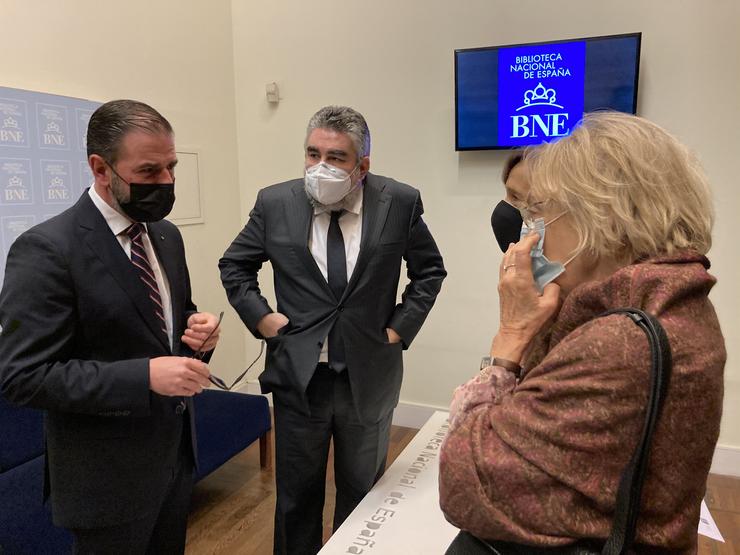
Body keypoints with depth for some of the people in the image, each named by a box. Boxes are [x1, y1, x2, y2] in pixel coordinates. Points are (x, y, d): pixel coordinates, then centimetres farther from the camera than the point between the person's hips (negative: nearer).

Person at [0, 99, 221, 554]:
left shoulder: (166, 236, 4)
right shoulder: (47, 249, -19)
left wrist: (195, 328, -8)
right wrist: (144, 376, -29)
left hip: (176, 450, 7)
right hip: (109, 475, -7)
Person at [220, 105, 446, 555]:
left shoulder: (400, 202, -7)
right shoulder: (275, 203, -5)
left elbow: (431, 270, 7)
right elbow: (234, 266, 9)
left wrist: (401, 325, -2)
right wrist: (260, 317, -3)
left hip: (369, 378, 0)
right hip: (298, 377, 1)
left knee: (362, 496, 18)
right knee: (297, 498, 16)